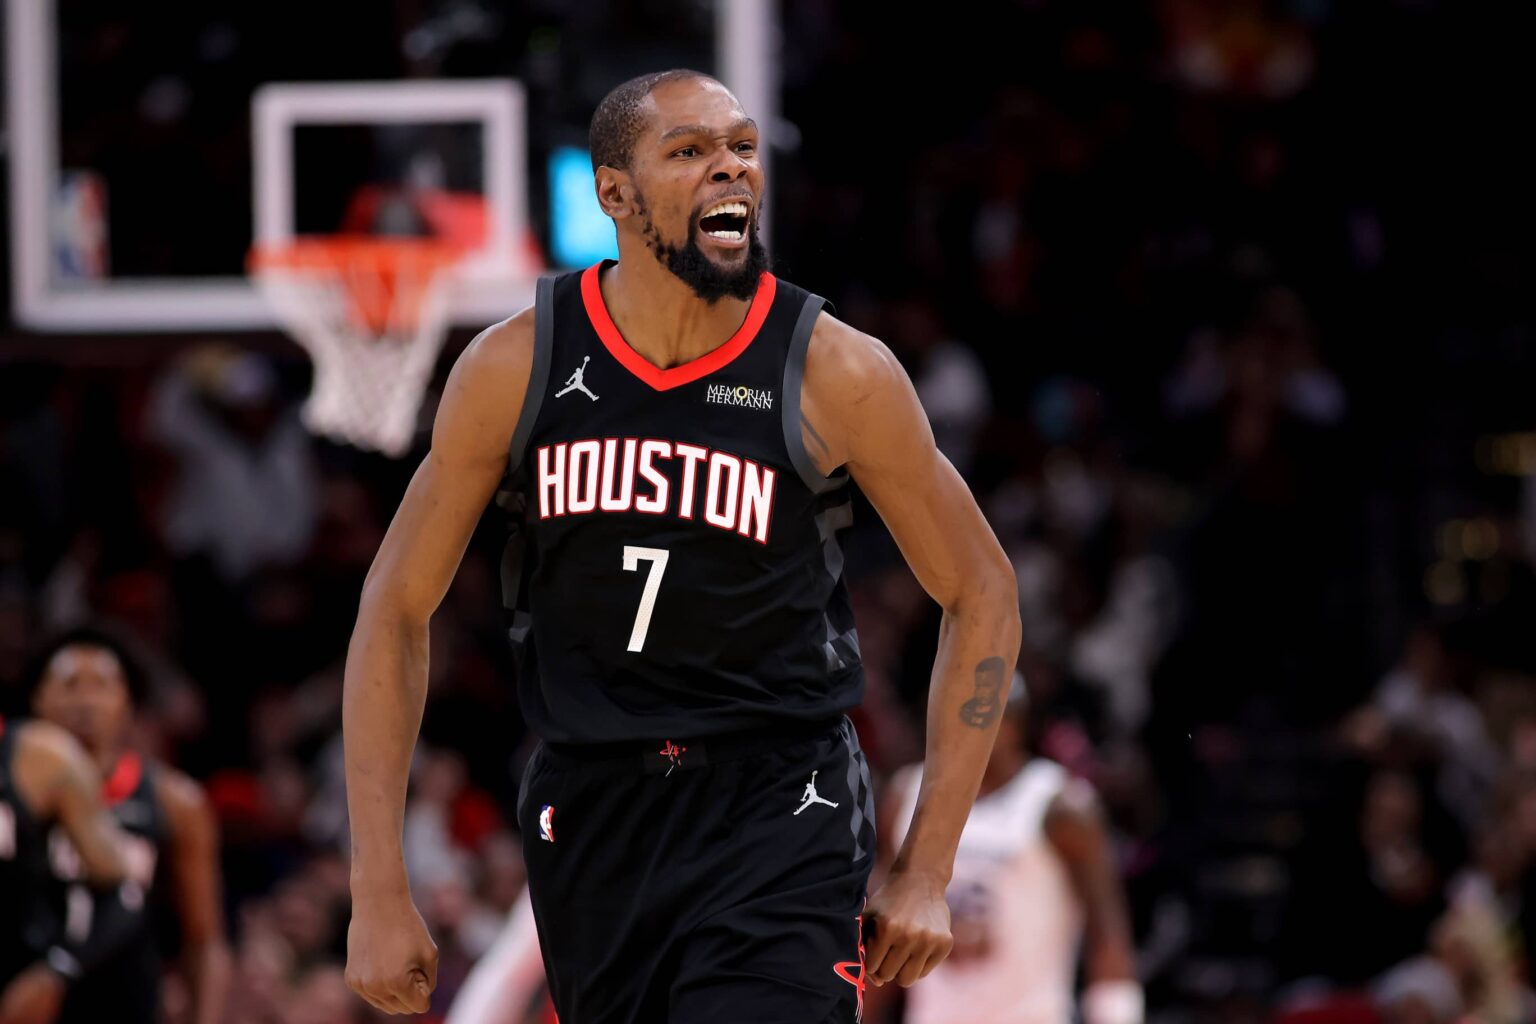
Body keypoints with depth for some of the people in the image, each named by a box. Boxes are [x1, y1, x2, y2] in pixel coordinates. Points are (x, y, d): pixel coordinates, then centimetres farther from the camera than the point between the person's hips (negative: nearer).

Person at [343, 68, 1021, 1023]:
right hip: (588, 809, 3)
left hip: (778, 809, -3)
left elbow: (982, 593, 3)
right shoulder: (517, 366, -4)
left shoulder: (835, 373, -9)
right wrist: (380, 893, -1)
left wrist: (926, 874, -2)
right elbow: (398, 607, 4)